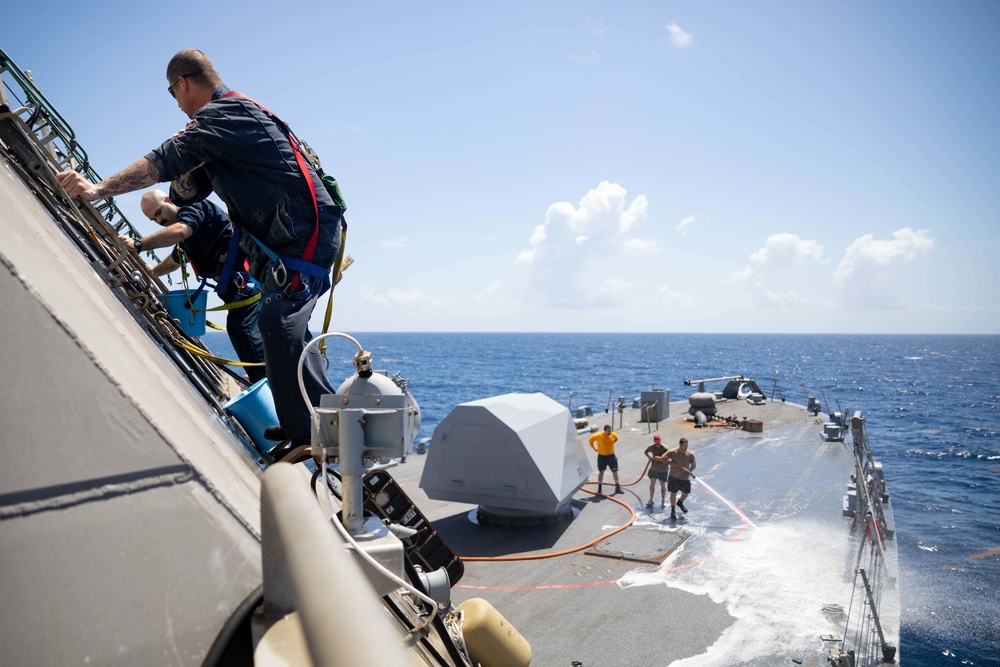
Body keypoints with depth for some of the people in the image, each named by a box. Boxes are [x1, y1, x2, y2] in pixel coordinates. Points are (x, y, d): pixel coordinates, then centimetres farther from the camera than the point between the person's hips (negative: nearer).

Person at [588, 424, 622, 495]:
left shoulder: (613, 434, -11)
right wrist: (594, 448, -3)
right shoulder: (598, 435, -20)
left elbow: (616, 439, 14)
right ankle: (599, 489, 17)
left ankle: (617, 487, 15)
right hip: (601, 456, -2)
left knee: (615, 471, 4)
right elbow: (590, 440, -5)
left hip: (611, 455, 2)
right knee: (601, 471, 7)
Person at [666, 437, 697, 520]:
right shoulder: (672, 452, -11)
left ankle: (680, 502, 47)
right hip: (674, 477, -3)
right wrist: (671, 463, -17)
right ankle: (673, 510, 10)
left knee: (686, 493, 14)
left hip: (685, 478, 3)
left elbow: (694, 465, 7)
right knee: (673, 493, -4)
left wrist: (689, 471, -8)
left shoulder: (690, 454, -5)